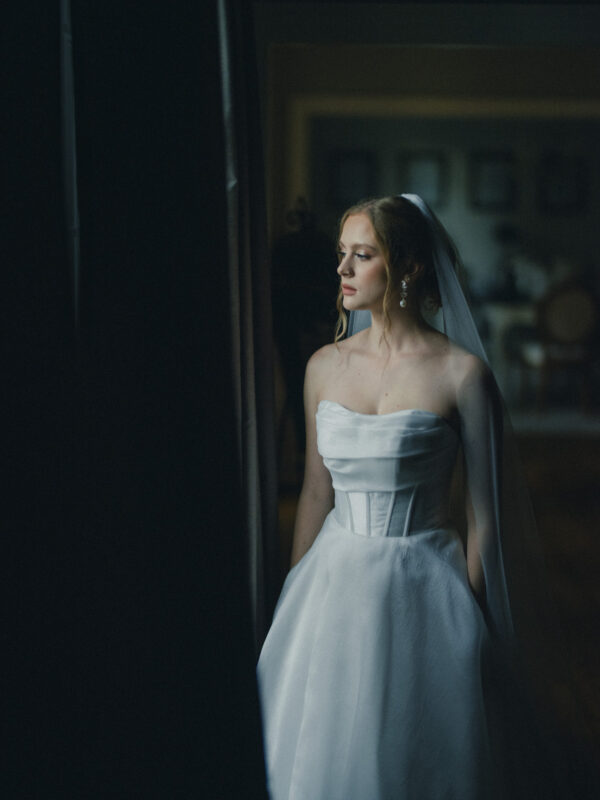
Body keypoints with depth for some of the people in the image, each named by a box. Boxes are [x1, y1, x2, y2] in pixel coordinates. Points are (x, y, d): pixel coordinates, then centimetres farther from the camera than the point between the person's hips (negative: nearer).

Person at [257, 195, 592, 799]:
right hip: (334, 586, 4)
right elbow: (316, 492, 11)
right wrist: (293, 600, 13)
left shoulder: (462, 374, -11)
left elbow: (483, 515, -7)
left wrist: (472, 624, -5)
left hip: (423, 591, -4)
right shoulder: (325, 367, 4)